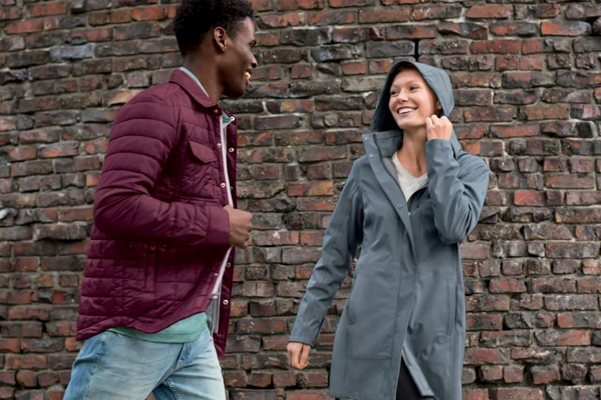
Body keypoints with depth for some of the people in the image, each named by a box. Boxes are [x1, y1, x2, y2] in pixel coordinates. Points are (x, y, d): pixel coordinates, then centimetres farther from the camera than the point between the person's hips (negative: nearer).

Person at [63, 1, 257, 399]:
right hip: (135, 328, -8)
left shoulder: (219, 125, 17)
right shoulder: (158, 108, -11)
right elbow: (115, 206, -23)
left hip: (194, 333, 8)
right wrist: (219, 225, -15)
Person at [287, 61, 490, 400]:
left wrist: (440, 150, -9)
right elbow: (336, 253, 7)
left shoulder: (469, 168, 3)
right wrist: (306, 326, 4)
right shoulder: (368, 169, 5)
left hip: (432, 330, 0)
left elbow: (455, 228, -16)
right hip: (370, 328, 1)